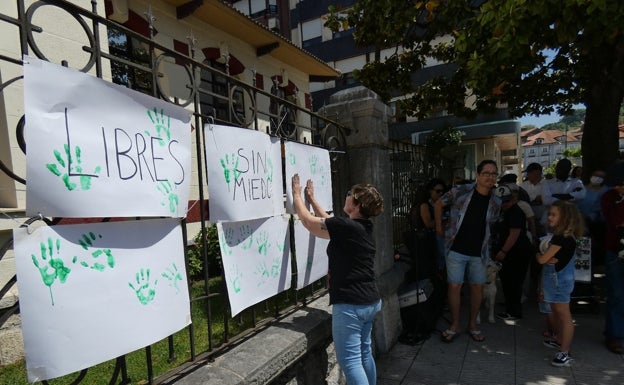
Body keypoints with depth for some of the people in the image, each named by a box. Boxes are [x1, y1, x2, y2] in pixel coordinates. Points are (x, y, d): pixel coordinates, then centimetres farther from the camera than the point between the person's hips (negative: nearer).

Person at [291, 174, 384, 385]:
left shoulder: (346, 226, -20)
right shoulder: (364, 226, 5)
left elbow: (307, 220, -10)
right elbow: (329, 221, 18)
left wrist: (297, 194, 5)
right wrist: (312, 198, 26)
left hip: (350, 305, -9)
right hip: (370, 302, 9)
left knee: (350, 361, 3)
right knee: (364, 354, 21)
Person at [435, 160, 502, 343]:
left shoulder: (495, 203, 1)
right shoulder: (461, 191, -10)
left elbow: (489, 225, 16)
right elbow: (439, 204, 2)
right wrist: (439, 227, 1)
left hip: (479, 252, 4)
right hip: (456, 250, -3)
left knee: (477, 287, 12)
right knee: (454, 286, 1)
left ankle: (472, 325, 32)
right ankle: (454, 326, 20)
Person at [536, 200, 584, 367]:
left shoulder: (562, 238, -21)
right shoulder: (559, 235, 10)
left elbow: (542, 259, -20)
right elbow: (545, 259, 8)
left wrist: (538, 255, 1)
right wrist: (547, 259, -13)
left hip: (560, 280, -10)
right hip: (554, 279, 10)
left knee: (564, 314, -3)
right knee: (556, 312, 20)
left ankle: (564, 353, 2)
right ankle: (560, 341, 35)